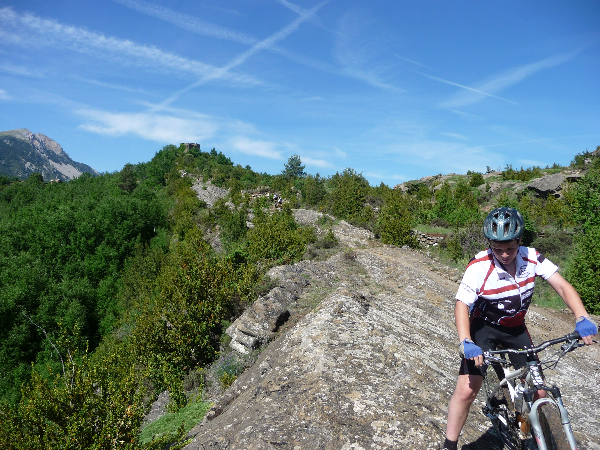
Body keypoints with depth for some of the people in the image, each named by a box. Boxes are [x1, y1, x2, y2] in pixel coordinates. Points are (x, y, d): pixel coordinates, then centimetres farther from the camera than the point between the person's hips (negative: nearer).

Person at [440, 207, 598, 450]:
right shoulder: (479, 267, -28)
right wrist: (465, 343, -42)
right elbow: (462, 306, -29)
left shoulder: (531, 258, -16)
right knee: (466, 390, -12)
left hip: (516, 328, 4)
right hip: (484, 327, -4)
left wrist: (582, 318, -32)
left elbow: (562, 286, -16)